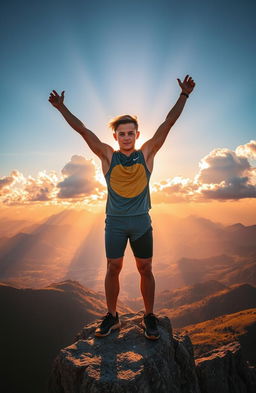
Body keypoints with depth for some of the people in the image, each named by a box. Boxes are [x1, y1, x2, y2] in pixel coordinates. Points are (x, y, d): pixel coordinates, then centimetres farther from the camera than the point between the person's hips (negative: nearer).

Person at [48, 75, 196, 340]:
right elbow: (83, 130, 0)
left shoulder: (147, 153, 1)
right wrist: (62, 108, -1)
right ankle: (111, 316, 23)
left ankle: (149, 317, 22)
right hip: (114, 221, 0)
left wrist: (184, 95, -3)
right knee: (113, 268, 7)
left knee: (145, 269, 7)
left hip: (141, 221, 0)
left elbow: (168, 123, -1)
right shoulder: (108, 156, 1)